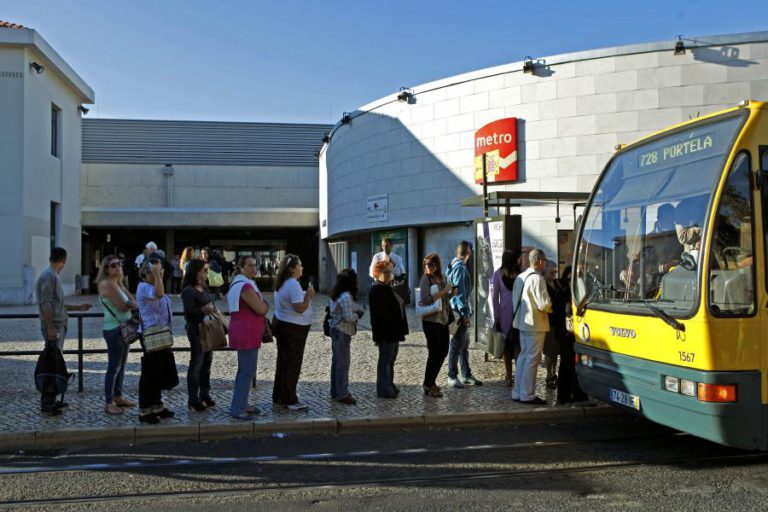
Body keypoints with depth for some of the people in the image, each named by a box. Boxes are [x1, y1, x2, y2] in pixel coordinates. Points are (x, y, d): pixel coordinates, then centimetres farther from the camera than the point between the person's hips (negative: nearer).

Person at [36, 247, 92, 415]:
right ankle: (46, 403, -5)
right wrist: (50, 328, -22)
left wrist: (78, 307, 28)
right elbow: (46, 304, -19)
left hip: (59, 326, 10)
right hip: (53, 327, -10)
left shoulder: (54, 276, 17)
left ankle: (50, 400, 20)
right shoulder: (49, 276, -13)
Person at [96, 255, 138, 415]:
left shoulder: (119, 283, 15)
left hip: (124, 328, 9)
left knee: (121, 366, 15)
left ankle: (118, 397, 24)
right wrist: (130, 304, 1)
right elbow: (122, 306, -18)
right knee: (114, 367, -5)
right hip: (114, 329, -9)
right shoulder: (107, 284, -13)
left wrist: (129, 304, -12)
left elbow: (133, 303, 9)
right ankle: (109, 403, 1)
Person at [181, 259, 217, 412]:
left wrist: (213, 309, 7)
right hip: (196, 330, -8)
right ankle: (193, 401, 3)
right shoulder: (188, 290, -13)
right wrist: (203, 309, -32)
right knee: (196, 365, -3)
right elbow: (189, 312, -19)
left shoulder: (204, 288, 12)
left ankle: (205, 395, 25)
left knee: (207, 363, 14)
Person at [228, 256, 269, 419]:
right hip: (247, 334, -11)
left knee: (244, 370, 19)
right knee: (248, 372, -6)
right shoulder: (246, 286, -19)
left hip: (242, 331, 11)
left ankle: (242, 404, 29)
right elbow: (261, 309, -20)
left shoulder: (236, 283, 15)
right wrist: (266, 304, 2)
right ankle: (237, 409, -2)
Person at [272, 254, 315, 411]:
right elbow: (300, 308, -27)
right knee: (293, 364, -2)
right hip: (293, 328, -10)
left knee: (283, 361, 16)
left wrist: (305, 296, 9)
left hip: (281, 324, 10)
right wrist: (309, 295, -14)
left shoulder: (282, 283, 11)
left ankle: (279, 397, 24)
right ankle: (290, 400, 4)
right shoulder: (293, 284, -21)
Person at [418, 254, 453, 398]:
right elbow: (425, 300, -23)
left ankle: (431, 382, 28)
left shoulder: (442, 278, 9)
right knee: (434, 353, -1)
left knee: (443, 352, 12)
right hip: (431, 320, -7)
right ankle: (428, 386, 13)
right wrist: (443, 291, -21)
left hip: (443, 319, 7)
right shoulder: (426, 279, -10)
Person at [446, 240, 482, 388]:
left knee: (464, 346, 15)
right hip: (460, 312, -10)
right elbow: (459, 292, -21)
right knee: (457, 346, -2)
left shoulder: (459, 266, 14)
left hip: (463, 312, 10)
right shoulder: (459, 268, -16)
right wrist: (464, 314, -20)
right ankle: (452, 377, 6)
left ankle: (466, 375, 23)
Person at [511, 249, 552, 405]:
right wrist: (552, 308, 0)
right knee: (532, 359, -3)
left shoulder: (520, 277, 10)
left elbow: (515, 299, 17)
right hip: (535, 324, -9)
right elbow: (544, 304, -19)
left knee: (523, 356, 15)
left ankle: (517, 392, 19)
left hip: (522, 322, 9)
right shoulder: (537, 279, -18)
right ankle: (527, 395, 1)